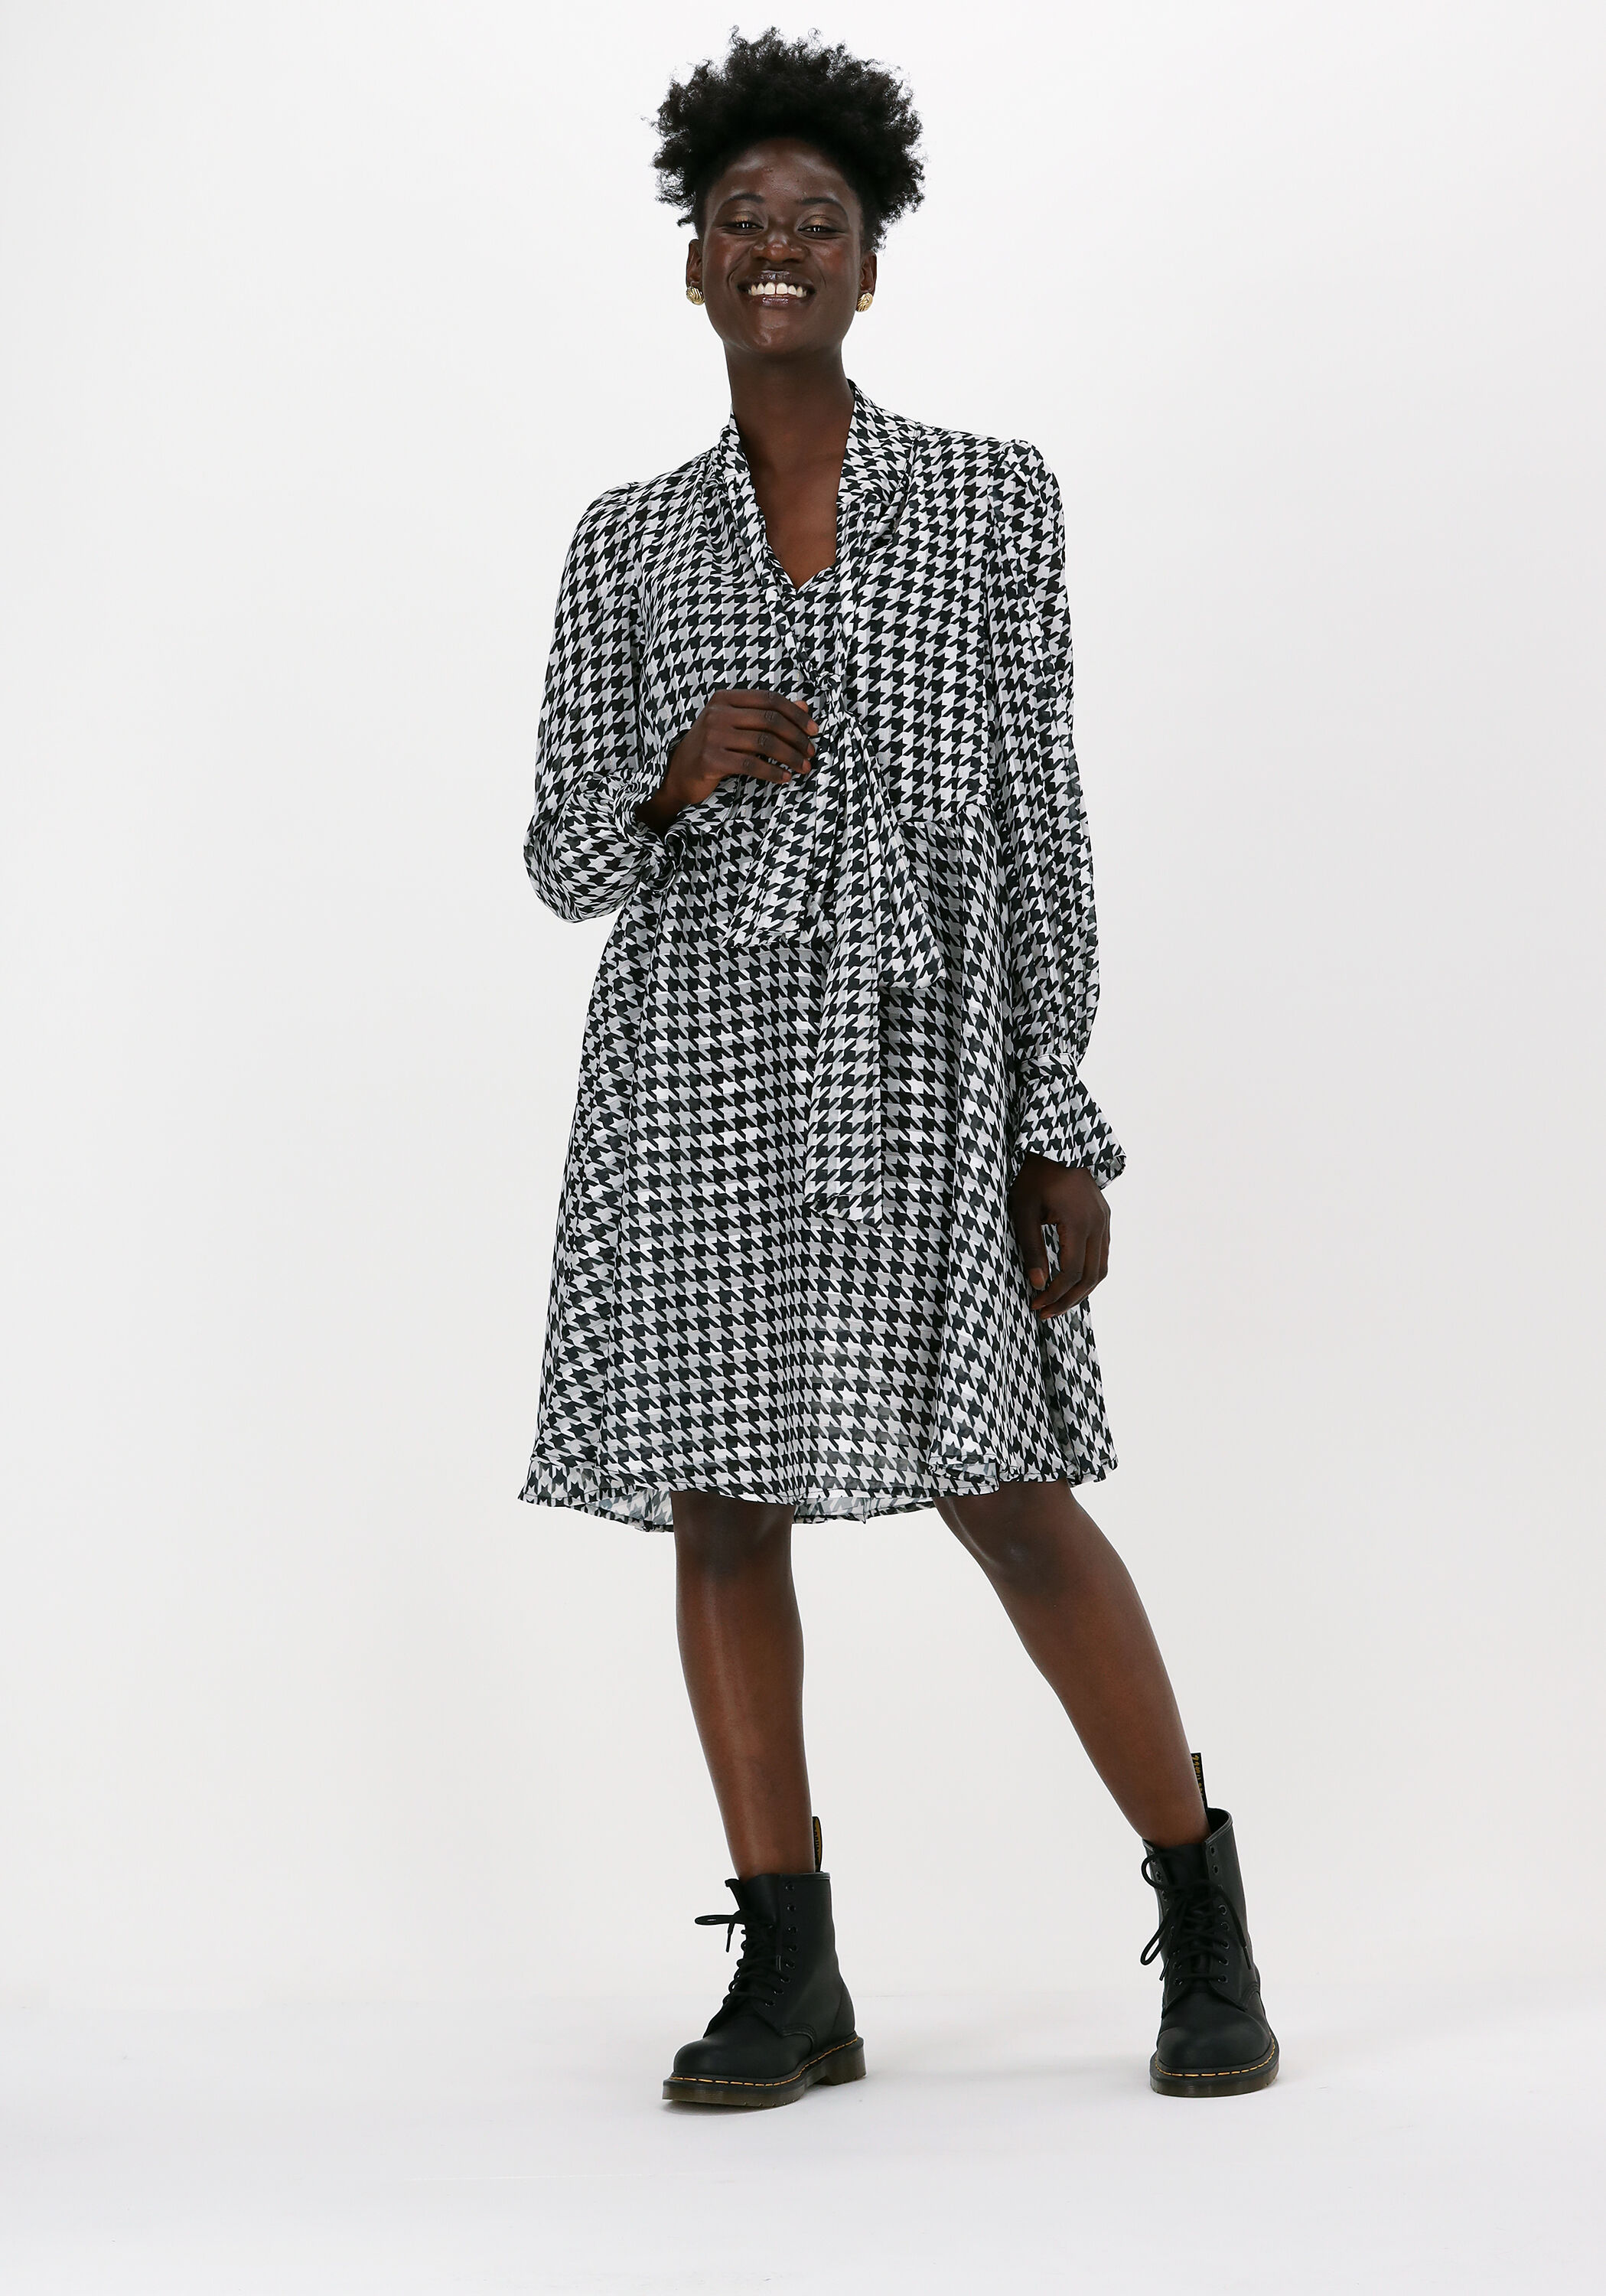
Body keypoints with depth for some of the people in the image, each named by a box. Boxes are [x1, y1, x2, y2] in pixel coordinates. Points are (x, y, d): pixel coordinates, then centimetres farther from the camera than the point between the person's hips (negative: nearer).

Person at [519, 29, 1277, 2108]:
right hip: (695, 1055, 3)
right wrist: (678, 774, -15)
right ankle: (790, 1976, 14)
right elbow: (562, 859, 8)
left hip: (919, 1056, -2)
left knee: (1004, 1492, -4)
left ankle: (1206, 1926, 13)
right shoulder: (628, 543, 10)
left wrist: (1064, 1125, -4)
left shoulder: (993, 499, 7)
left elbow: (1042, 820, 3)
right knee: (719, 1500, 2)